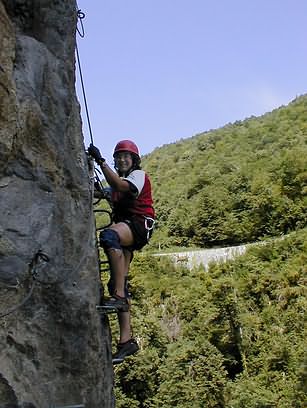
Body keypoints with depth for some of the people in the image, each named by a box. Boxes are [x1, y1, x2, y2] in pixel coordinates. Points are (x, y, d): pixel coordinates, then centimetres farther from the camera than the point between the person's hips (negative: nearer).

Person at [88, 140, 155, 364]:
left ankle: (119, 295, -44)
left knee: (109, 235, -40)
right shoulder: (118, 178, 30)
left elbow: (120, 186, -18)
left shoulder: (139, 175, 4)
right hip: (124, 228, 8)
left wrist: (101, 161, -19)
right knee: (117, 283, -6)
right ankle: (127, 340, -7)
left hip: (139, 223, -8)